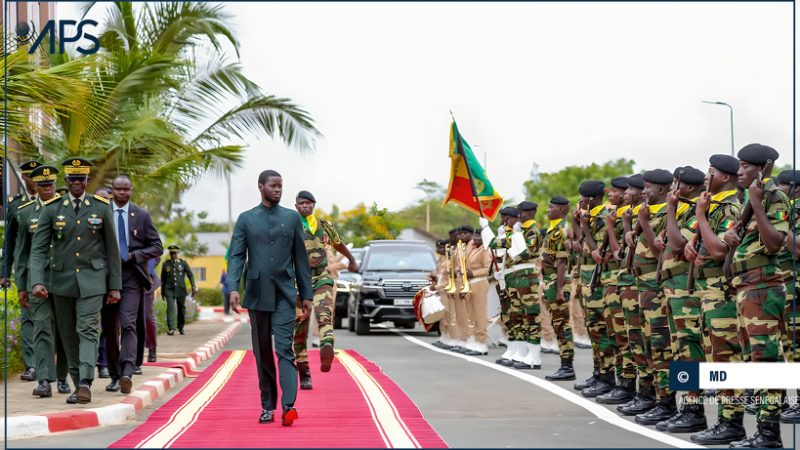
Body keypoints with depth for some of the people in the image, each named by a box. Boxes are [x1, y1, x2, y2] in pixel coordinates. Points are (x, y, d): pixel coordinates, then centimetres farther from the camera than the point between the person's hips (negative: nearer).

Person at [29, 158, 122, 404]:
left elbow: (112, 249, 6)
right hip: (62, 280, 2)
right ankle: (78, 385, 15)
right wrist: (37, 281, -15)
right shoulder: (52, 210, 2)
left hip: (92, 280, -2)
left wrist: (115, 286, 3)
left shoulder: (101, 208, 2)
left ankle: (86, 383, -25)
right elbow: (38, 248, -1)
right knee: (69, 335, 7)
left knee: (88, 330, -15)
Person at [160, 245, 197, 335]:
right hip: (169, 290, -1)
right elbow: (163, 278, 13)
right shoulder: (165, 264, 6)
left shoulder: (183, 263, 4)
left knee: (181, 309, 8)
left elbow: (190, 275, 1)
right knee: (170, 308, -16)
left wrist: (193, 287, -11)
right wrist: (162, 291, 15)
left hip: (180, 289, 1)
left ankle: (181, 328, 24)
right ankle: (171, 329, -23)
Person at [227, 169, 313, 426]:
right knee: (262, 353, 7)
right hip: (257, 295, 1)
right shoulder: (246, 219, 6)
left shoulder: (293, 218, 8)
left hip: (284, 295, -1)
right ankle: (268, 406, 16)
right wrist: (233, 288, -15)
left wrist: (307, 295, 7)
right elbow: (236, 256, 0)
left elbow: (301, 258, 9)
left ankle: (288, 405, -22)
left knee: (284, 349, -13)